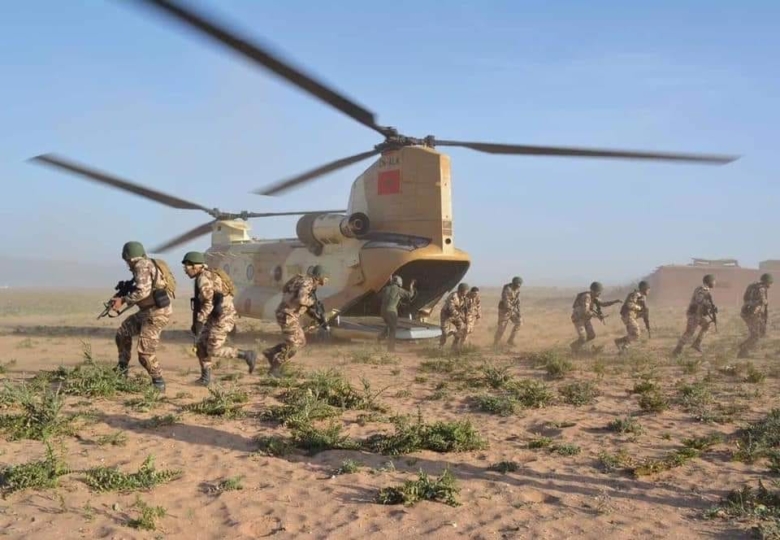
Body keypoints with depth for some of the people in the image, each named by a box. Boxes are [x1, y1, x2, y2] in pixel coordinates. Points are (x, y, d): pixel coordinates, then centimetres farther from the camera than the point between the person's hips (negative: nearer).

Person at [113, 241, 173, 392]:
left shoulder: (142, 266, -14)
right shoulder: (147, 265, 15)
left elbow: (143, 291, -26)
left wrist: (123, 300, -17)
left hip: (157, 313, -10)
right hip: (149, 311, 10)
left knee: (145, 353, -9)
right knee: (123, 331, 18)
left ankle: (159, 384, 2)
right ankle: (122, 369, 26)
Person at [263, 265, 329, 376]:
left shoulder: (308, 284, 17)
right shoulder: (307, 282, -16)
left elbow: (307, 306, 25)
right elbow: (301, 300, -32)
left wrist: (318, 318, 18)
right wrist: (312, 300, -12)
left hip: (291, 315, 10)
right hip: (287, 315, -10)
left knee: (301, 342, 12)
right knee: (293, 344, -7)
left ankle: (271, 353, 17)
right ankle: (275, 368, 2)